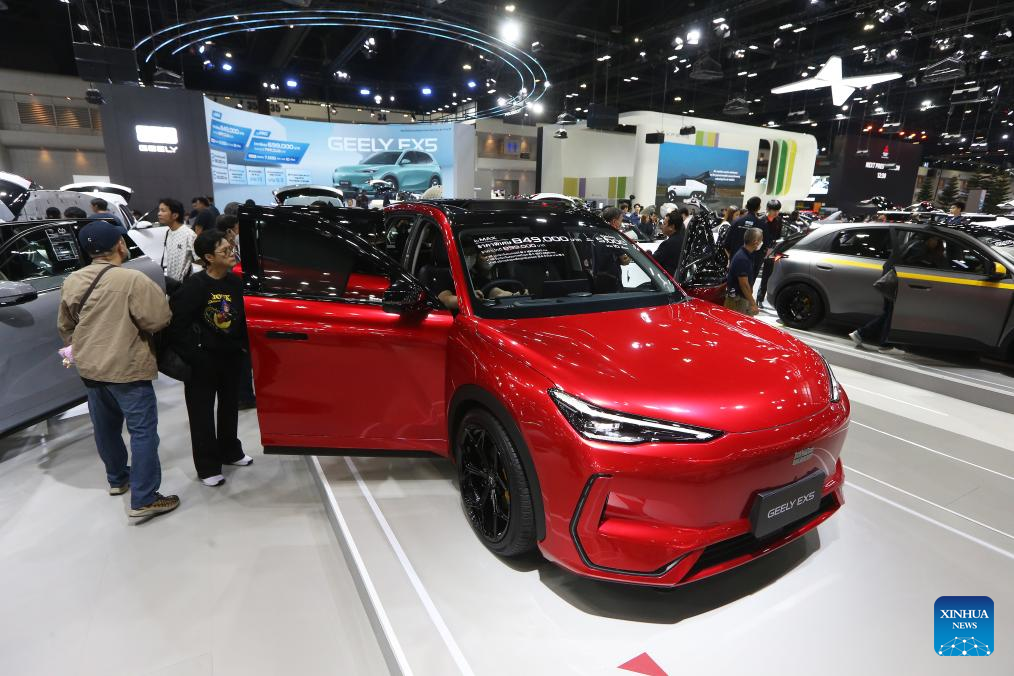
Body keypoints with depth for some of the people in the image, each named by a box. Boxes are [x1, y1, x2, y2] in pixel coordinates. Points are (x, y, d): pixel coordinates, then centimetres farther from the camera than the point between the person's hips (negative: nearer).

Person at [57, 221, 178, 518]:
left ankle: (117, 479, 40)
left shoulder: (71, 282, 3)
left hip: (89, 367, 8)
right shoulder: (133, 279, -20)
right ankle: (144, 499, 1)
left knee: (105, 427, 21)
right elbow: (159, 319, -21)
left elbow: (64, 326, 14)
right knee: (143, 431, -1)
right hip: (126, 369, -7)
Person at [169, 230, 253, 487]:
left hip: (231, 357, 6)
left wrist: (244, 345, 6)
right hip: (202, 360, -6)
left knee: (230, 407, 19)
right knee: (202, 413, 6)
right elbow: (177, 323, -17)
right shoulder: (195, 284, -17)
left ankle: (230, 451, 38)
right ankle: (207, 467, 18)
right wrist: (189, 356, -16)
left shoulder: (235, 282, 1)